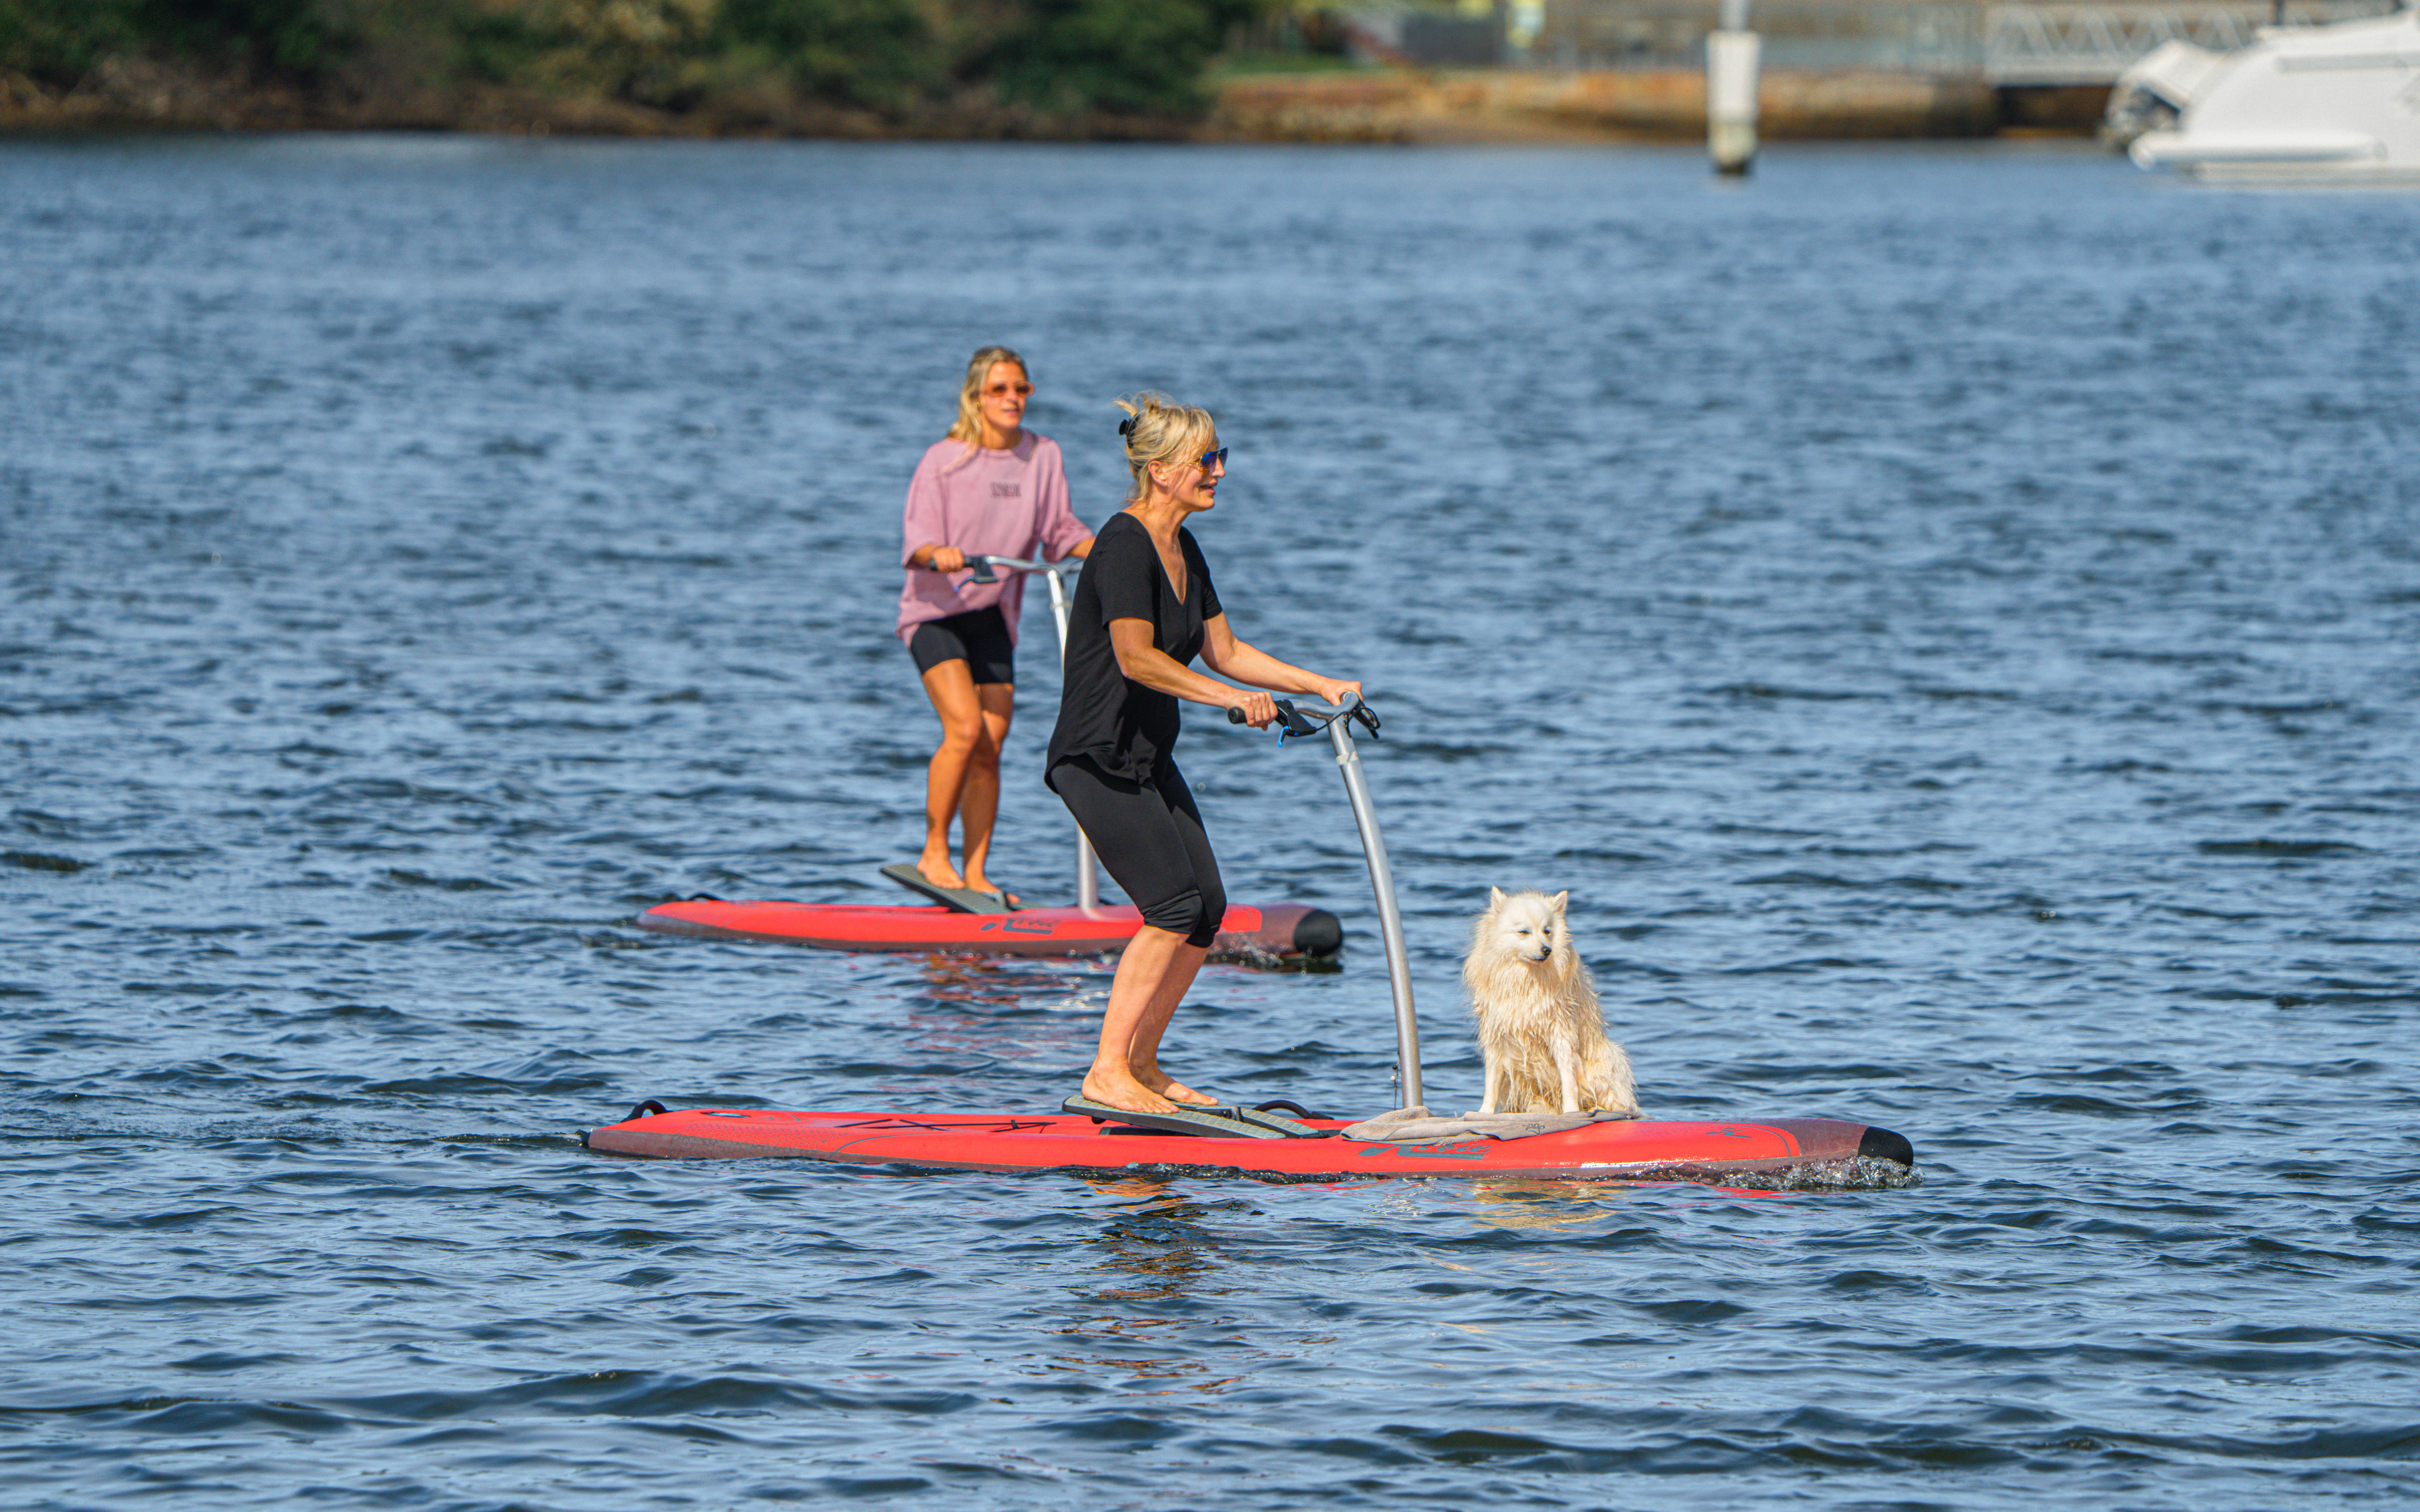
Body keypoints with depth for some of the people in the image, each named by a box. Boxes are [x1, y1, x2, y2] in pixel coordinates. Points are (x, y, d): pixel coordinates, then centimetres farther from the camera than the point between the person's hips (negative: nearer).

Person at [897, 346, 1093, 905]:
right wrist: (939, 555, -34)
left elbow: (1060, 530, 8)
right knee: (965, 729, -21)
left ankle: (975, 873, 8)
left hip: (993, 616, 5)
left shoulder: (1042, 456, 4)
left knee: (990, 750, 1)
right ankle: (934, 854, -9)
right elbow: (918, 539, -13)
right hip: (936, 611, -5)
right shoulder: (944, 460, -9)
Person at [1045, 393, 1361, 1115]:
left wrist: (1321, 685, 12)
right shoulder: (1125, 544, -18)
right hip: (1098, 758, -10)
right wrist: (1230, 698, -36)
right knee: (1175, 904, -16)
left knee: (1207, 906, 4)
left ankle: (1142, 1064, 14)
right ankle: (1106, 1072, -12)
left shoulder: (1183, 551, 12)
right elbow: (1136, 657, -29)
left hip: (1149, 758, 10)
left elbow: (1224, 651, 19)